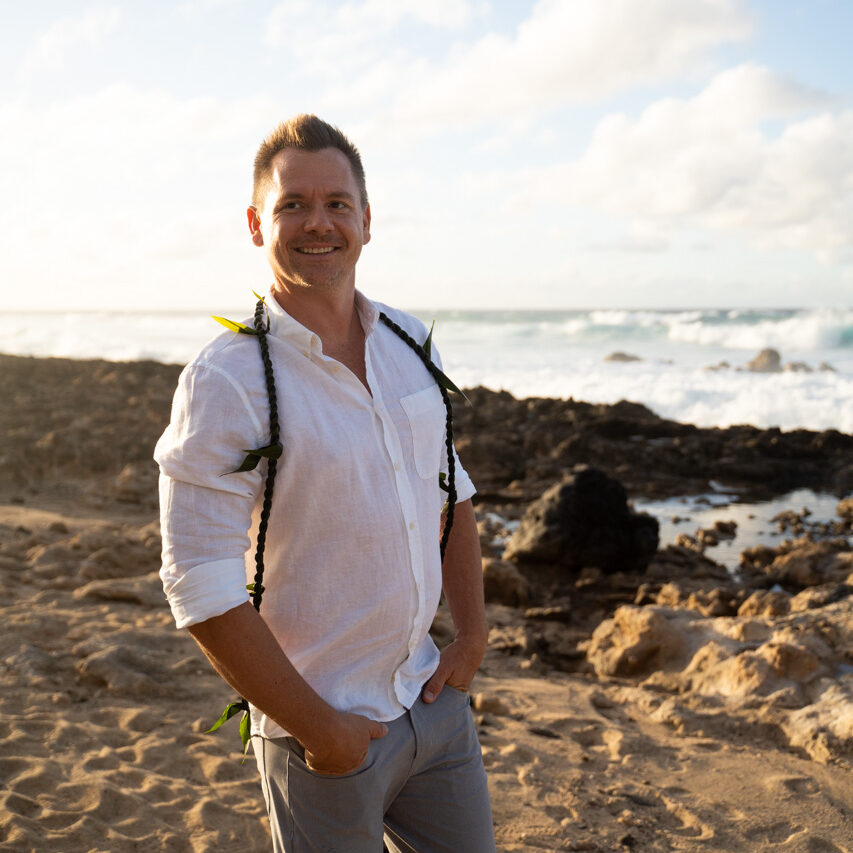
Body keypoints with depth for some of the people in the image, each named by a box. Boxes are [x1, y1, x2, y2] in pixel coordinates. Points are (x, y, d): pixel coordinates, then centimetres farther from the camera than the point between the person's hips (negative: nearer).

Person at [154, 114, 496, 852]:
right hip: (326, 726, -5)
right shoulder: (225, 381, -17)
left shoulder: (410, 344, 2)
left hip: (434, 700, 6)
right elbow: (202, 591, -18)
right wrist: (319, 729, -14)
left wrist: (472, 634, 6)